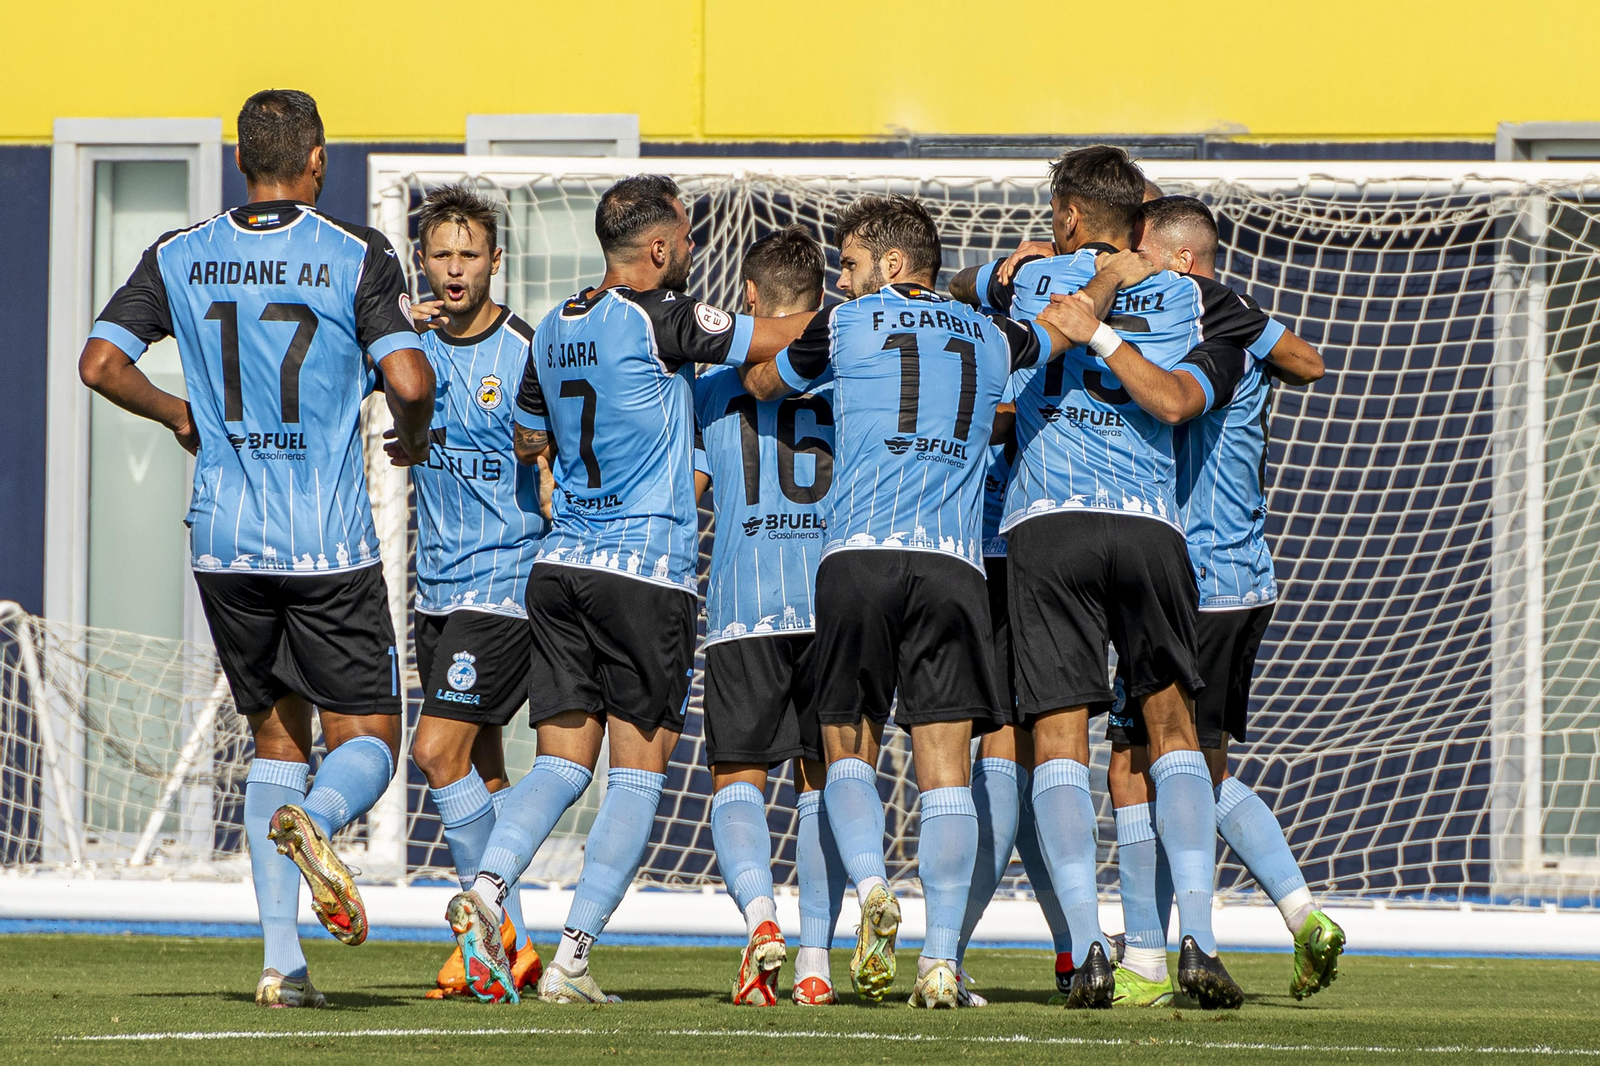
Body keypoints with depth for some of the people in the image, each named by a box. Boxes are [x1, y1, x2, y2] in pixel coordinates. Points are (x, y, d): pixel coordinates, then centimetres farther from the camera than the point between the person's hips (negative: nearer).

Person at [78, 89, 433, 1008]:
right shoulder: (356, 256, -6)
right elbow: (411, 381, -15)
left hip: (226, 542, 4)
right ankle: (314, 823, -30)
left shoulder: (180, 259, 5)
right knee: (366, 741, 5)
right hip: (330, 544, -4)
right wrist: (412, 440, 7)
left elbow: (101, 362, 0)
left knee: (277, 738, 15)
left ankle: (282, 958, 3)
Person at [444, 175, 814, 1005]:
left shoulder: (554, 329, 11)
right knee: (638, 773, 1)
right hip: (647, 567, -6)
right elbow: (781, 337, -7)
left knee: (562, 762, 8)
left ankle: (487, 887, -18)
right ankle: (572, 958, -6)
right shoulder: (659, 320, -10)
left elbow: (528, 442, 23)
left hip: (559, 562, 6)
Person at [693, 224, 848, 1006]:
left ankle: (759, 912, -22)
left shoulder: (715, 381, 5)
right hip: (835, 599, 1)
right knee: (822, 782, 10)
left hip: (745, 606, -1)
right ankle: (814, 962, 4)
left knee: (738, 779, 5)